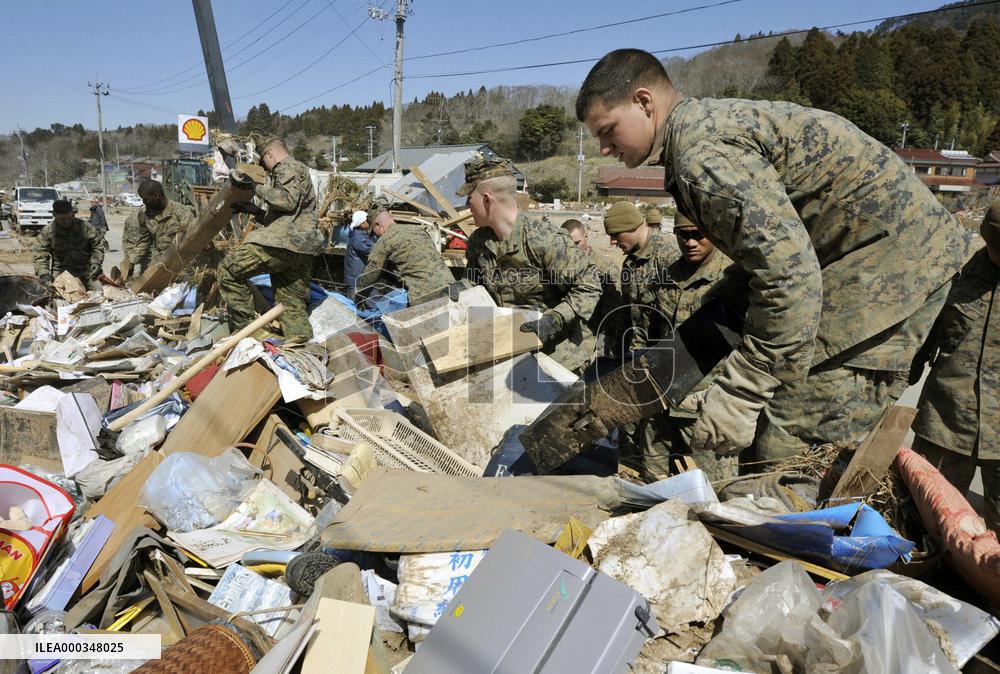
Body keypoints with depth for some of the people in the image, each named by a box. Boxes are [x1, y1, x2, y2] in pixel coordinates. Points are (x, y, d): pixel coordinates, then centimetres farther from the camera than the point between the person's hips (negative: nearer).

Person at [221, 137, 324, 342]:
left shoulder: (288, 166, 2)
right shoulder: (299, 170, 32)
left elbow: (288, 201, -17)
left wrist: (255, 186, -10)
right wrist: (253, 210, 37)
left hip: (286, 241, -10)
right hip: (302, 248, 10)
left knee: (229, 269, -8)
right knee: (293, 302, 10)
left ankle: (244, 329, -8)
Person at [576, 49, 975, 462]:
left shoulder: (700, 151, -20)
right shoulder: (709, 122, 13)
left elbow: (789, 273, -28)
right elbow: (767, 248, 16)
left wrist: (737, 395, -23)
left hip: (884, 265, -10)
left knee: (791, 450, -10)